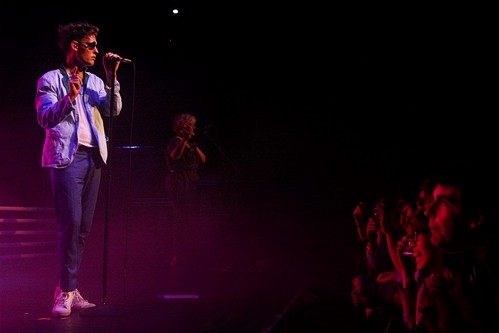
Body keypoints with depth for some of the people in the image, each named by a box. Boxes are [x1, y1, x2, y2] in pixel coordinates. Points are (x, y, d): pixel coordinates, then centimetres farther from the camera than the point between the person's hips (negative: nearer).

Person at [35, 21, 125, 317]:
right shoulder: (51, 80, 2)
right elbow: (45, 118, -9)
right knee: (70, 223, -15)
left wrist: (112, 77, -5)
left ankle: (68, 289, 12)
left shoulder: (96, 82, 17)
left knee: (83, 228, 5)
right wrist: (69, 97, -24)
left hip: (94, 158, 6)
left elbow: (113, 110, 4)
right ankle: (67, 292, -10)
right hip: (67, 158, -6)